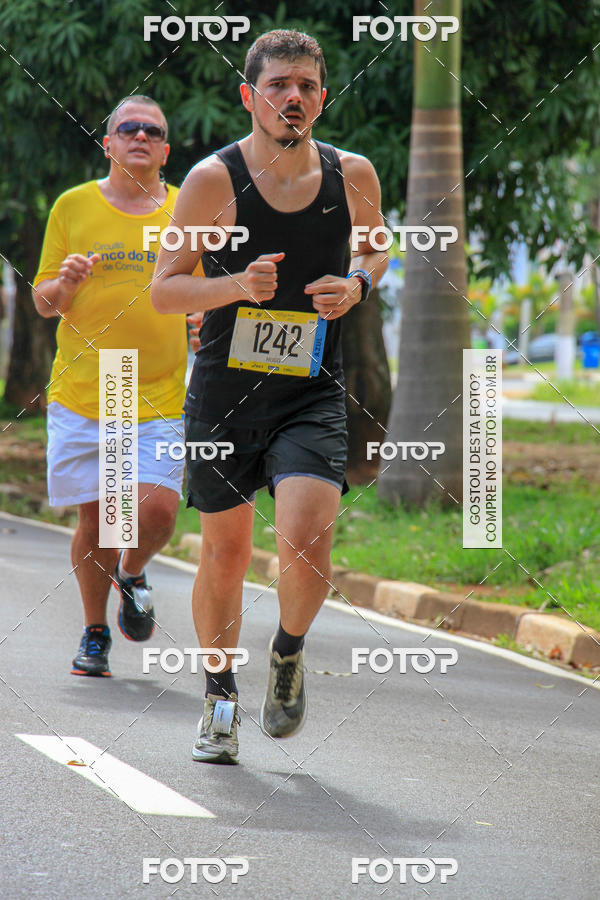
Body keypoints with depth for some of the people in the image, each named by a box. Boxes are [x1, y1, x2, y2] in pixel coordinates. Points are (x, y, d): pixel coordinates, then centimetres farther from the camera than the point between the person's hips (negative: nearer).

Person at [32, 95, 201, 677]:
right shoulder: (74, 206, 6)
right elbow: (42, 302, 9)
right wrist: (65, 284, -13)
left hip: (161, 398, 0)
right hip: (81, 392, 0)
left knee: (157, 510, -13)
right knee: (94, 517, 1)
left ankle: (132, 574, 21)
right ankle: (95, 634, 21)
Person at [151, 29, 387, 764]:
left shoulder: (352, 175, 0)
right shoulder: (213, 180, -8)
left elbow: (376, 248, 20)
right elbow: (163, 290, -4)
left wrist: (358, 284, -3)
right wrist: (239, 285, -21)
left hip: (312, 394, 1)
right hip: (224, 392, -1)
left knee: (306, 540, -19)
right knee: (225, 551, 8)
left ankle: (289, 651, 12)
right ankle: (220, 696, 30)